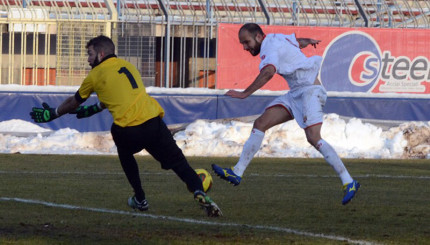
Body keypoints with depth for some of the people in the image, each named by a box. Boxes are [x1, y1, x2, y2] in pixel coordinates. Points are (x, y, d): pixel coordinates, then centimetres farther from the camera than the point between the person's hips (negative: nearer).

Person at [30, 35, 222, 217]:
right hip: (153, 123, 3)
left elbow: (73, 103, 27)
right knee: (177, 162, 6)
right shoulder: (127, 66, 25)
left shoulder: (96, 75, 12)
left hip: (127, 131, -3)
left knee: (125, 154, 31)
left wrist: (52, 114, 44)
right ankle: (198, 190, -21)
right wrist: (93, 109, 53)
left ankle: (140, 199, 29)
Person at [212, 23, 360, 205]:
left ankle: (349, 182, -18)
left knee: (313, 138, -23)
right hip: (295, 94, 10)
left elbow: (268, 72, -36)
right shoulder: (277, 39, 11)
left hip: (310, 90, -10)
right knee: (260, 124, -1)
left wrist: (245, 93, -40)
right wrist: (308, 41, 54)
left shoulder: (270, 47, -17)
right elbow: (297, 41, 33)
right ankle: (237, 173, -3)